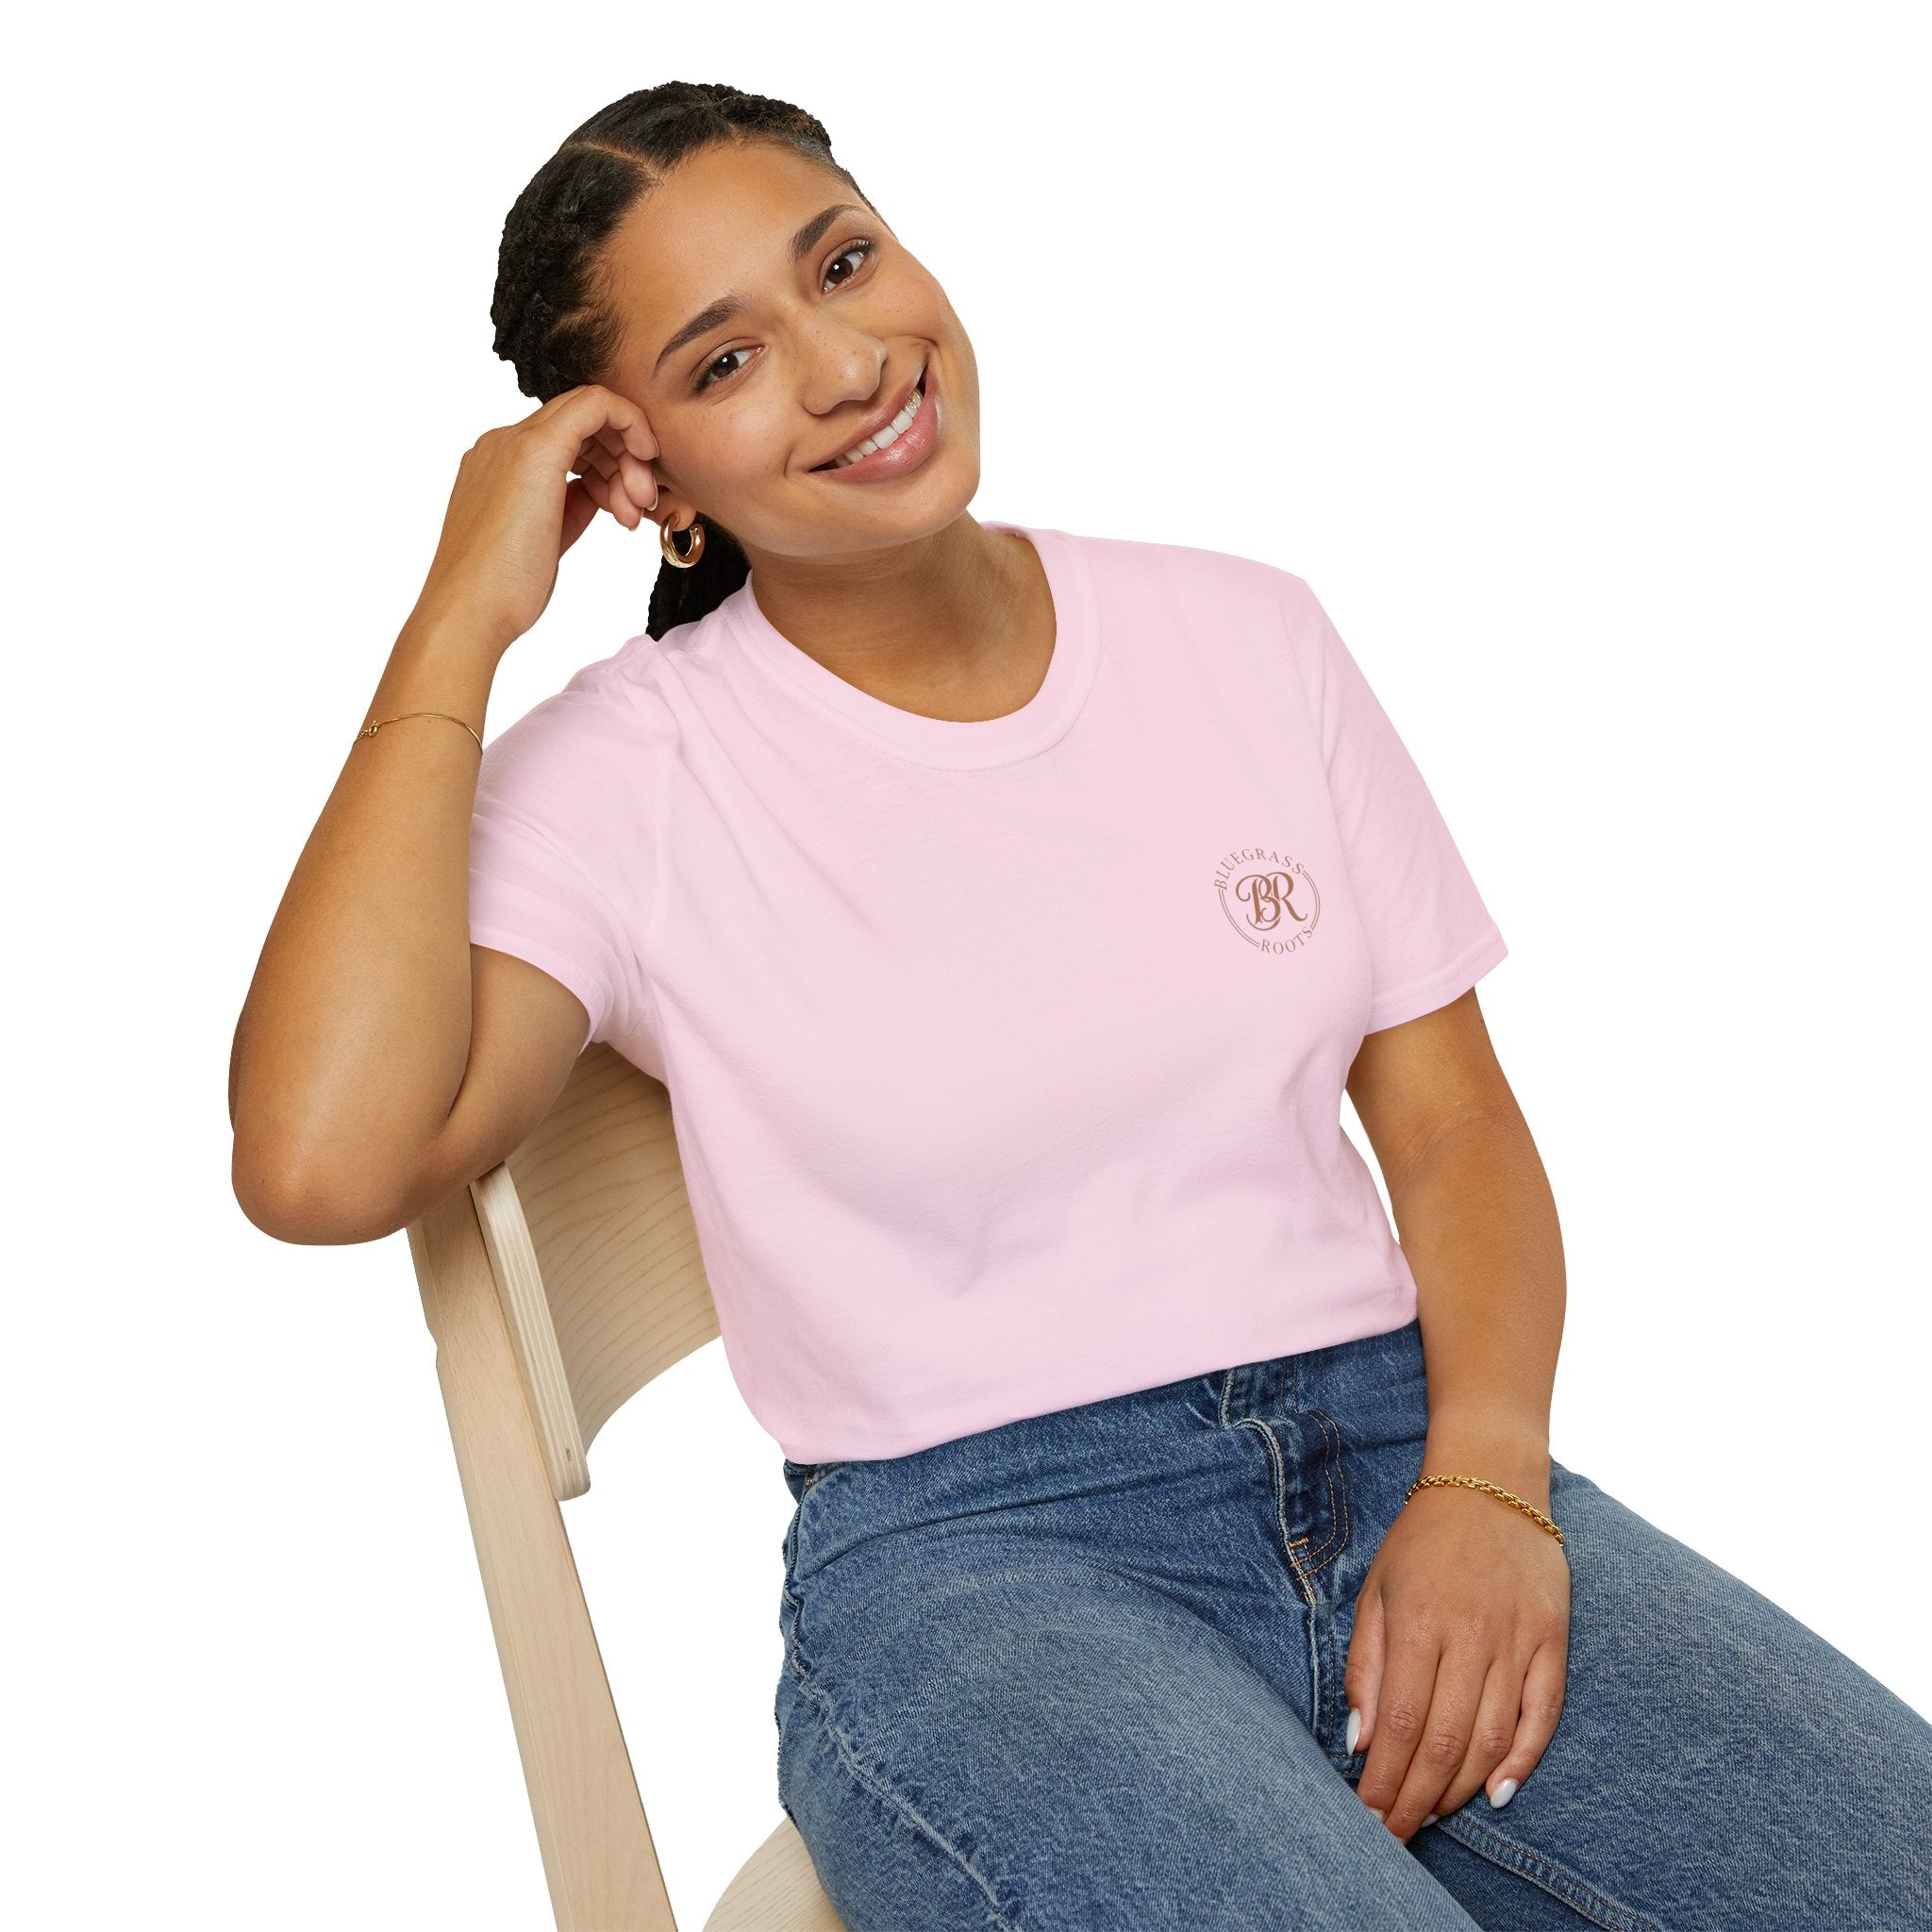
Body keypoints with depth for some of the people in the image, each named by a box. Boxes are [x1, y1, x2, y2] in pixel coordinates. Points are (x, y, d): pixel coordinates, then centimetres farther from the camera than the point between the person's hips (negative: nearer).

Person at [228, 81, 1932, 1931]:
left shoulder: (1243, 635, 9)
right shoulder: (626, 776, -3)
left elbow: (1451, 1116, 10)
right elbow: (321, 1163, -19)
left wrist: (1485, 1479, -9)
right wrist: (458, 625, -12)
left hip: (1397, 1448, 4)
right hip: (966, 1554, -3)